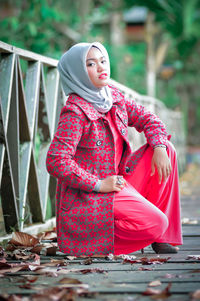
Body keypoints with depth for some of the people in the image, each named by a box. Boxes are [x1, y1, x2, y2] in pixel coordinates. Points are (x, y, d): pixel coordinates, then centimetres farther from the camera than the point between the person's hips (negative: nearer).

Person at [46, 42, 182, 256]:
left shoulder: (113, 96, 5)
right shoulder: (75, 112, -19)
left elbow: (147, 119, 15)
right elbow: (56, 162, -26)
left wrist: (159, 147, -6)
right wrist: (99, 184, -22)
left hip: (118, 179, 9)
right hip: (89, 195, -9)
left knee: (166, 149, 1)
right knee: (155, 224, -22)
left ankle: (161, 238, 1)